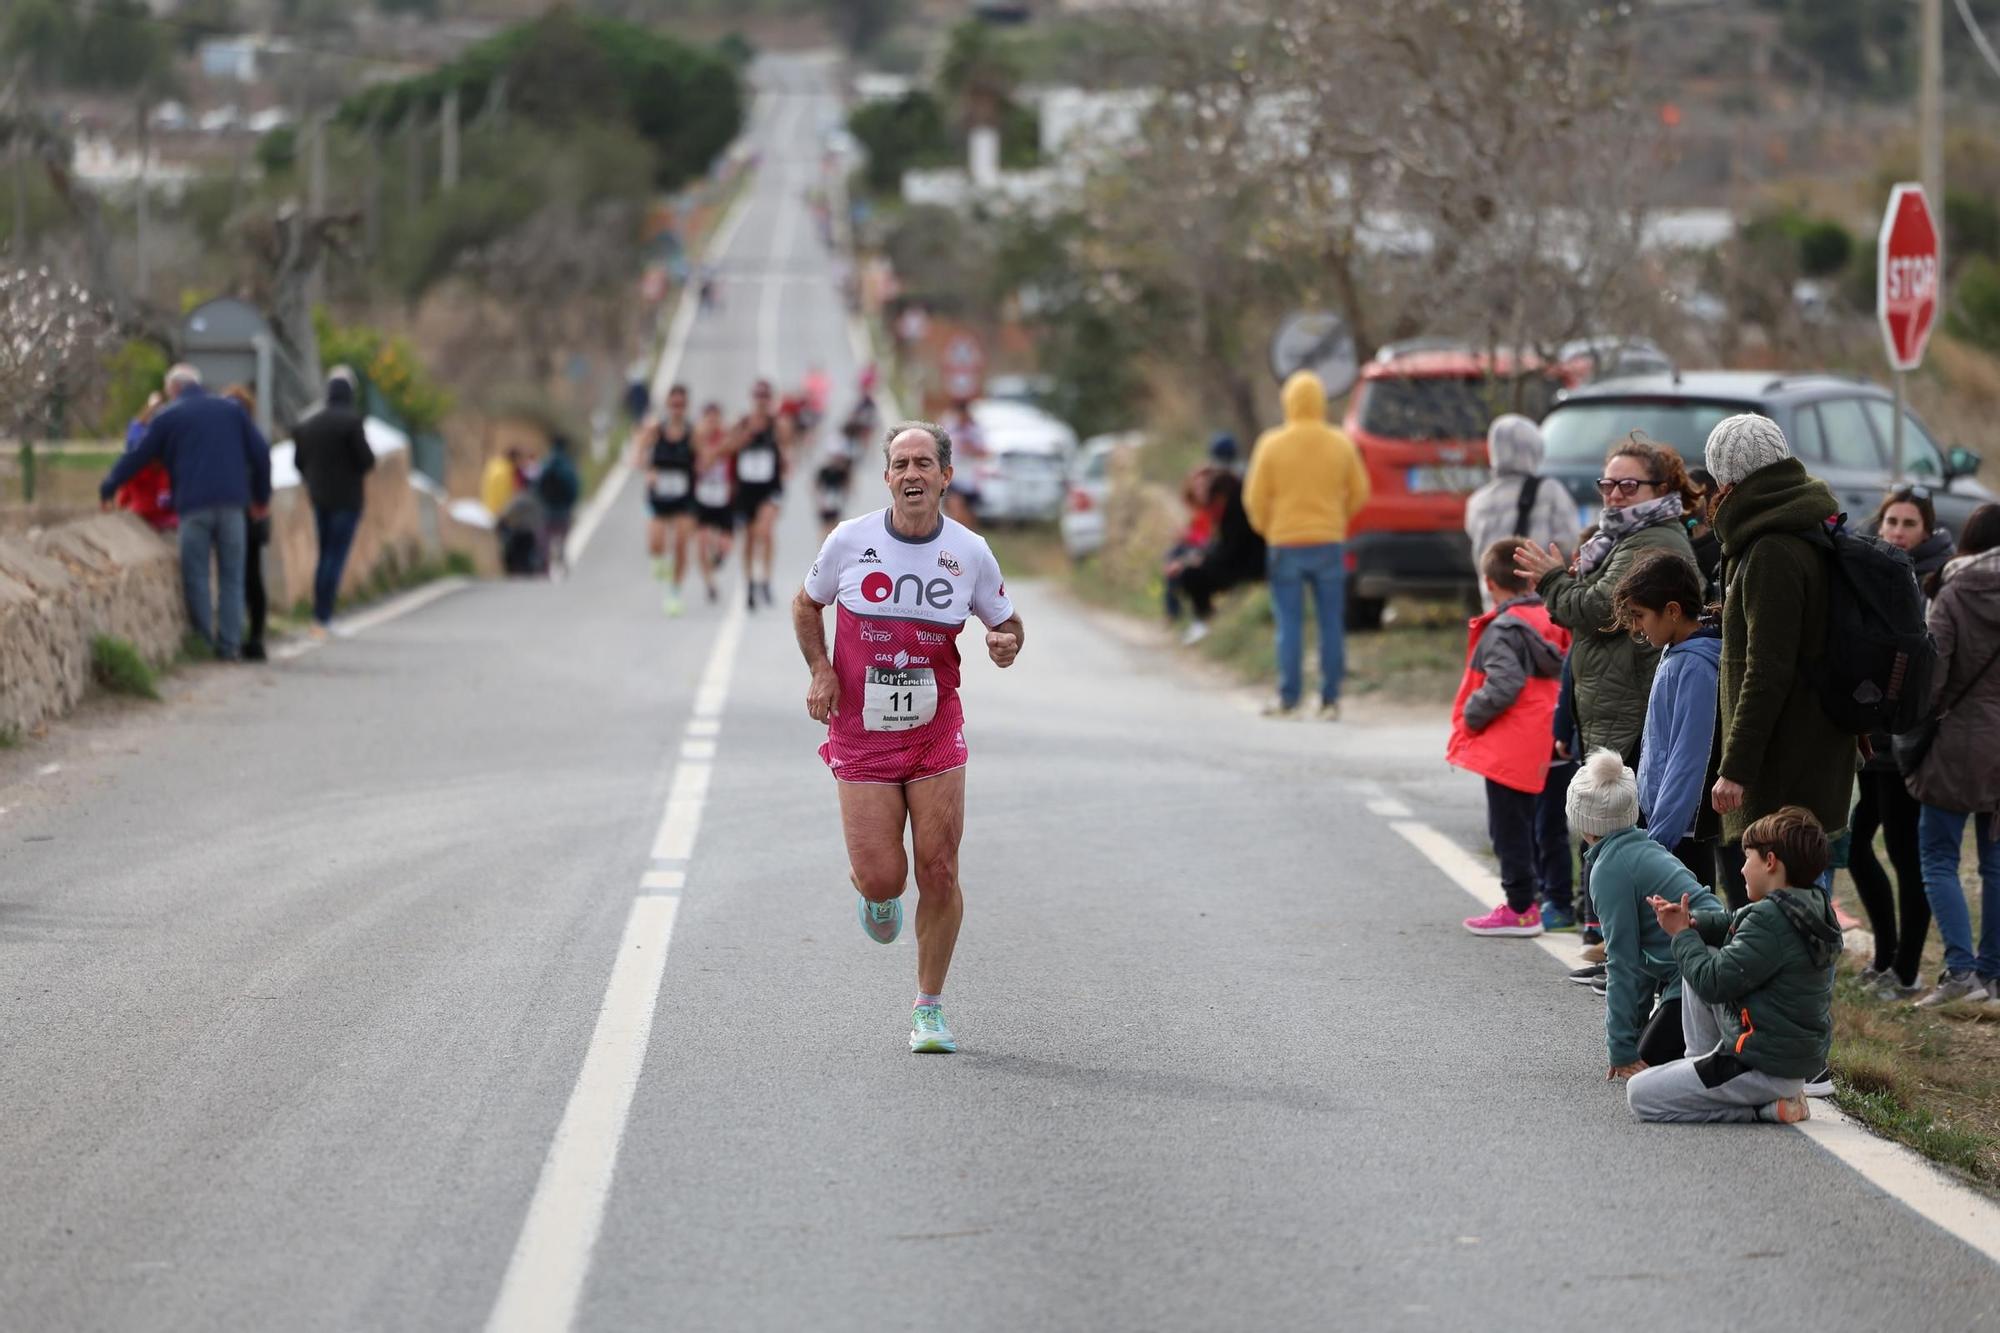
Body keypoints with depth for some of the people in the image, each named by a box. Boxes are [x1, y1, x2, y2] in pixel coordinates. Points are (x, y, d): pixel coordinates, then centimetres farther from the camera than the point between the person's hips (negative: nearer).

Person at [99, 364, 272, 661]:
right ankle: (230, 645, -1)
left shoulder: (167, 417, 7)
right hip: (231, 503, 2)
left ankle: (204, 645, 2)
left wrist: (106, 489, 19)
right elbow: (261, 452, 12)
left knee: (196, 579, 4)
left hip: (193, 505, -2)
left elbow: (136, 457, 7)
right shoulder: (231, 410, 15)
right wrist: (262, 496, 22)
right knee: (231, 577, 6)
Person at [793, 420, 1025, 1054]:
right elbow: (806, 604, 11)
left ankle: (930, 1008, 12)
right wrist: (821, 670, -5)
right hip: (860, 736, -1)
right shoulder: (850, 540, -5)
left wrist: (1006, 645, -13)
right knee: (881, 877, -9)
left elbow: (1006, 623, 11)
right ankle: (876, 898, 31)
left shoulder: (970, 552, -2)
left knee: (939, 871, -4)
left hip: (936, 734, 1)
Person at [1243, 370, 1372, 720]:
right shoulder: (1341, 445, 0)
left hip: (1285, 543, -1)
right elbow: (1359, 492, 7)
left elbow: (1256, 498, -4)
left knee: (1290, 625, 3)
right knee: (1331, 623, 6)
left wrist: (1266, 528, 14)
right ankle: (1330, 700, 6)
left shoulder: (1272, 445, -6)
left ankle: (1288, 698, 2)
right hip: (1329, 543, 1)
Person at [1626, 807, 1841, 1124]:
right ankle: (1702, 1064, 19)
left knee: (1639, 1095, -7)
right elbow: (1735, 930, 20)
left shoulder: (1770, 919, -24)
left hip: (1767, 1071, -10)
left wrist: (1684, 935, -6)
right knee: (1696, 969, 20)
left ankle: (1766, 1107, -8)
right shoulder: (1813, 906, 7)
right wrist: (1692, 923, 3)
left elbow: (1714, 983, -22)